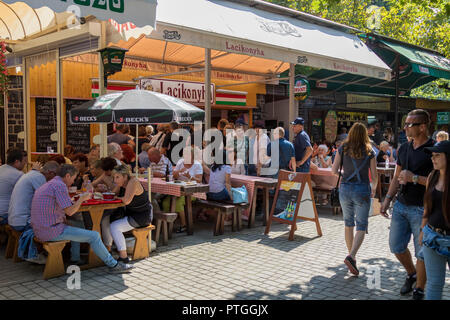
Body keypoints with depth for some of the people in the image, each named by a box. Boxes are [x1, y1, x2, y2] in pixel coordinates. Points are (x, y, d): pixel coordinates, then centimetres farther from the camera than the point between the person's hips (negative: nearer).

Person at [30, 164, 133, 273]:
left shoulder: (47, 185, 17)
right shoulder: (60, 185, -13)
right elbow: (70, 211, -17)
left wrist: (77, 201, 18)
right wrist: (82, 199, -1)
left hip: (40, 231, 10)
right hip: (52, 231, -10)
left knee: (76, 229, 33)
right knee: (94, 236, -5)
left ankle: (75, 260, 32)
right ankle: (113, 265, 4)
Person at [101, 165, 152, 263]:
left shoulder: (133, 182, -24)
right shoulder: (121, 183, 3)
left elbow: (126, 200, -33)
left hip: (142, 216, -9)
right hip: (130, 213, 9)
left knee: (114, 227, -21)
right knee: (105, 220, 1)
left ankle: (123, 257, -16)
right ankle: (107, 249, 11)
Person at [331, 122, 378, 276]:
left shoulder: (343, 149, 0)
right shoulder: (369, 152, -2)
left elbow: (334, 170, -2)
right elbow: (374, 176, 0)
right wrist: (374, 188, 19)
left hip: (345, 189, 2)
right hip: (362, 190, -2)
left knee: (348, 224, 17)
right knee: (361, 226, 1)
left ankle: (351, 254, 26)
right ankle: (351, 256, -18)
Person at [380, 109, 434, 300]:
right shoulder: (404, 148, 9)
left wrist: (415, 178, -23)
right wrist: (388, 199, 10)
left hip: (422, 209, -6)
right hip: (401, 205, 7)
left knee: (422, 252, 4)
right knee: (396, 246, 13)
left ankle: (419, 290, 20)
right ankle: (411, 274, 39)